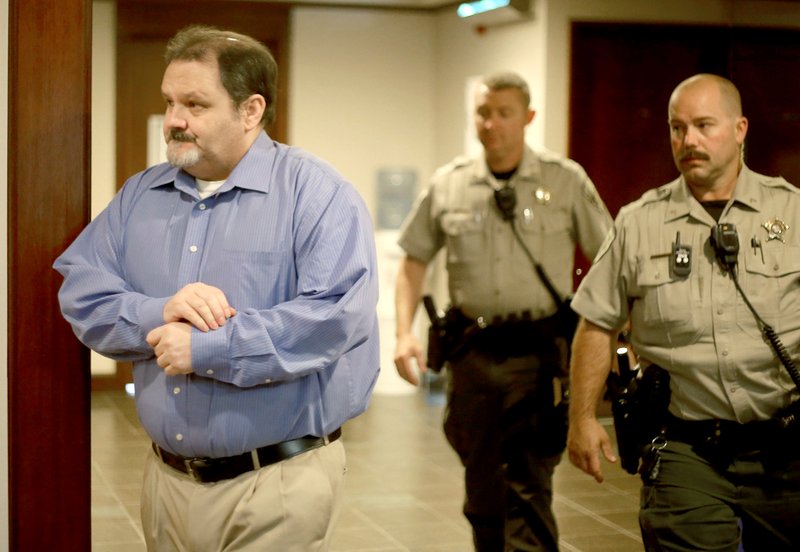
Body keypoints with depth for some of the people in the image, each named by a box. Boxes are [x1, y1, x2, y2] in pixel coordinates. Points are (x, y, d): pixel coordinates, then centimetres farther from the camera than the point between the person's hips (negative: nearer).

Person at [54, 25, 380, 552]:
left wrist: (206, 349, -21)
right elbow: (80, 289, 1)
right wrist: (160, 313, -18)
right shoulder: (140, 196, 9)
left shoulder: (319, 194, -10)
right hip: (166, 477, 5)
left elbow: (336, 315, -22)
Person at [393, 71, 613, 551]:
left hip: (538, 351, -3)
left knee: (529, 488, -7)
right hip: (473, 349, 3)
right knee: (482, 490, 13)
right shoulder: (448, 185, 6)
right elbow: (414, 260, 13)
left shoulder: (567, 181, 0)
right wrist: (405, 332, 1)